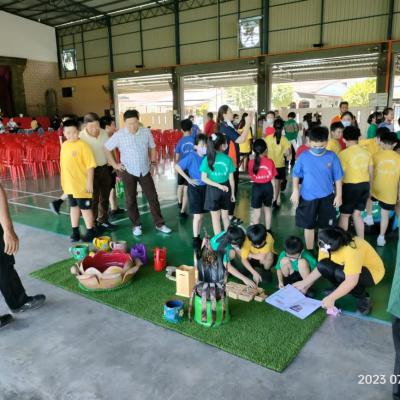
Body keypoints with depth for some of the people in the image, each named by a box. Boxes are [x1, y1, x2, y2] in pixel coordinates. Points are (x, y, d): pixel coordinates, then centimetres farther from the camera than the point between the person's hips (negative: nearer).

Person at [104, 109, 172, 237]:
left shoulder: (146, 132, -7)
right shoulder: (119, 135, -12)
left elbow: (152, 147, 9)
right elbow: (107, 148, -1)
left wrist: (153, 163, 4)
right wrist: (114, 164, -2)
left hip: (145, 171, 2)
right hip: (128, 171, -1)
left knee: (153, 197, 5)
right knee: (131, 200, 8)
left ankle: (159, 224, 17)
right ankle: (136, 225, 24)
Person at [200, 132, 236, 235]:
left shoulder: (208, 159, -11)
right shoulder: (228, 159, -10)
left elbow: (204, 178, -13)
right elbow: (231, 179, -5)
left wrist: (218, 186, -10)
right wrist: (232, 193, 6)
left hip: (212, 190, -1)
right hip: (226, 190, 1)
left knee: (216, 218, 10)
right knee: (225, 216, 18)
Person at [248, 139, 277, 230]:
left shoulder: (251, 162, -12)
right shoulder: (270, 161, -11)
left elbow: (251, 177, 0)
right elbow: (273, 179, -5)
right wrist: (274, 191, 6)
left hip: (257, 187, -2)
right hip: (268, 187, 2)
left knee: (256, 211, 11)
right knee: (268, 209, 21)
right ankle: (268, 230, 34)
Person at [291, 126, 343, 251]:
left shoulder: (332, 157, -9)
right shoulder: (304, 157, -9)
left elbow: (338, 178, 0)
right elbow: (296, 175, 1)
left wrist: (339, 195, 1)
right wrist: (295, 191, -5)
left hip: (327, 198, 0)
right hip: (308, 198, 0)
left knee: (325, 227, 14)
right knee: (308, 226, 13)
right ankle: (309, 251, 32)